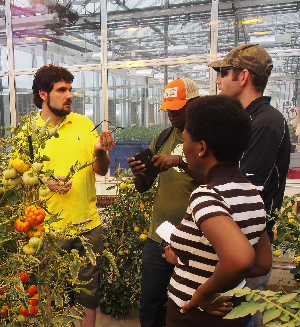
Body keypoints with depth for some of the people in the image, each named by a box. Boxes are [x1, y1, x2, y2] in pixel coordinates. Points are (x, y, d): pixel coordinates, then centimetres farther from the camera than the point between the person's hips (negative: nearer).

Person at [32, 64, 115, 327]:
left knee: (89, 291, 15)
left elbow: (101, 170, 4)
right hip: (49, 227, -2)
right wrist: (45, 182, -16)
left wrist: (100, 152, -16)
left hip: (88, 223, 2)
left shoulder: (84, 124, 3)